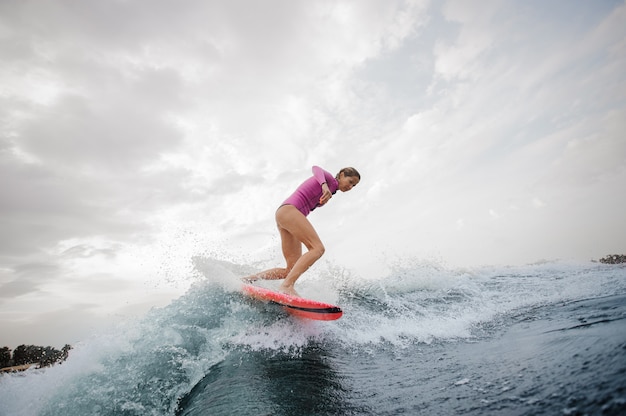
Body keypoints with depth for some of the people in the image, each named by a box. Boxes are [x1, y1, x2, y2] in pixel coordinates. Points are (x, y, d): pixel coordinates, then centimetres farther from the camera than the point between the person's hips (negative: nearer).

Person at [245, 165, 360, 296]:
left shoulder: (330, 189, 29)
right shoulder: (328, 178, 4)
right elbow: (316, 168, -18)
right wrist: (324, 185, -36)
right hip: (288, 211, -9)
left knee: (292, 270, 0)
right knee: (318, 248, -25)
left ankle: (249, 278, 2)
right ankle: (287, 286, -35)